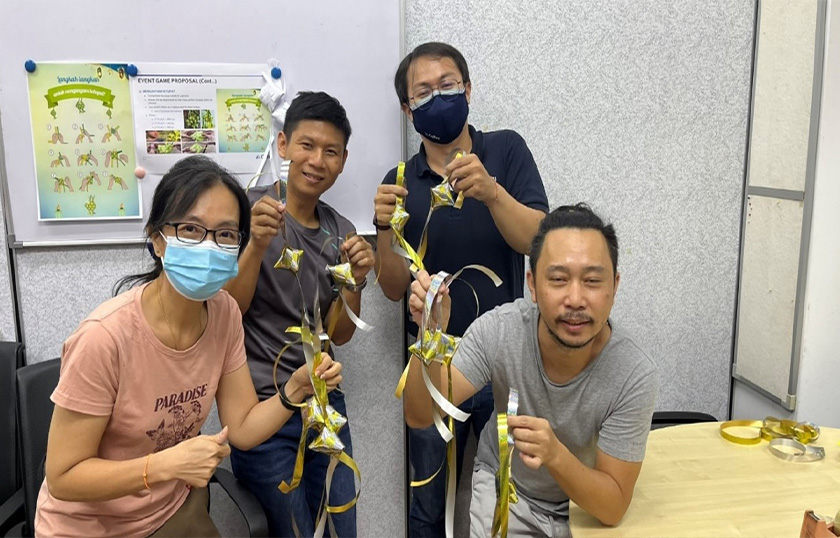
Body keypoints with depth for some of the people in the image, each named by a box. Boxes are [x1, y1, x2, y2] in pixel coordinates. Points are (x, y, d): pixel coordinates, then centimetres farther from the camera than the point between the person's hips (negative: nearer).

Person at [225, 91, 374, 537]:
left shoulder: (341, 231, 5)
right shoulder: (251, 208, -9)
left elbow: (338, 334, 6)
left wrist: (354, 280, -12)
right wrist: (257, 245, -27)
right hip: (261, 406, -5)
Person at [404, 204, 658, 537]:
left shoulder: (634, 376, -26)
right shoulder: (499, 330, -23)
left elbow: (613, 508, -21)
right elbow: (420, 417, -21)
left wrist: (554, 455, -40)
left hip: (588, 504, 1)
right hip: (502, 487, -1)